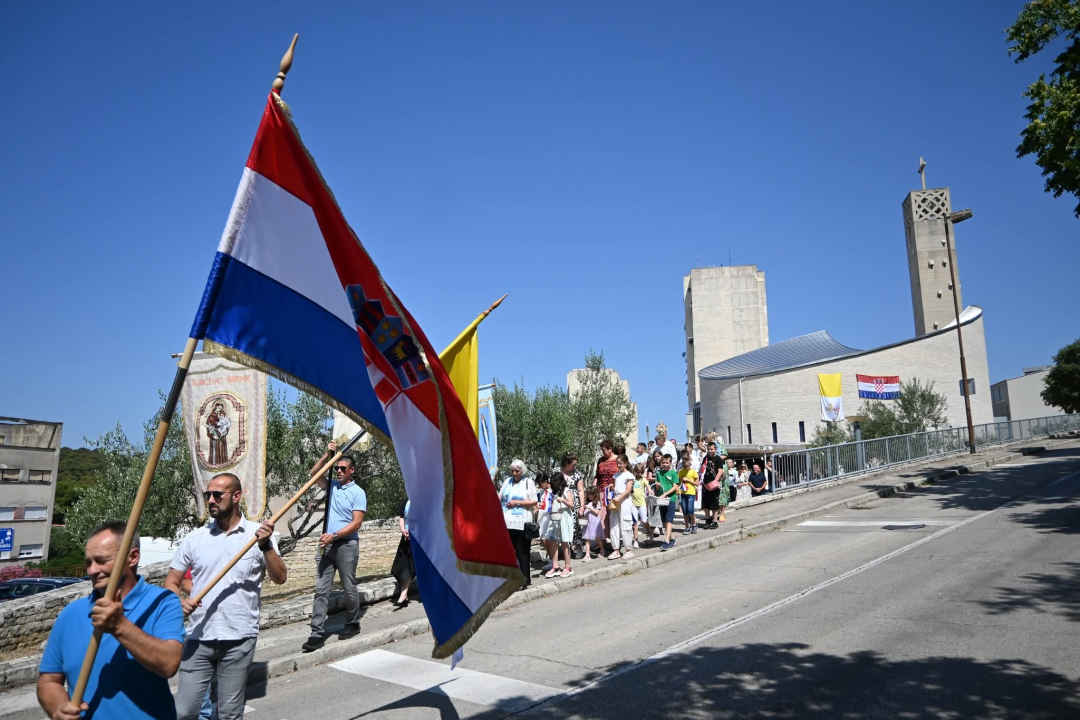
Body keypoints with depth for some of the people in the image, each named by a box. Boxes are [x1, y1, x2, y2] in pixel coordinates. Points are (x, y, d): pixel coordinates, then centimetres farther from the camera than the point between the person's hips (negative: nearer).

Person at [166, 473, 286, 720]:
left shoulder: (259, 534, -3)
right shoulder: (194, 538, 4)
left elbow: (280, 578, -10)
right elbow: (171, 581, 7)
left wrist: (266, 546, -25)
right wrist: (180, 602, -13)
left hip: (238, 639, -2)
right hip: (198, 638, 2)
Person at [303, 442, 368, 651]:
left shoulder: (358, 492, -7)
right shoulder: (332, 486, 11)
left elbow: (356, 523, -13)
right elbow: (313, 473, 4)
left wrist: (334, 535, -19)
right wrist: (327, 454, -4)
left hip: (346, 545, -5)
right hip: (328, 545, 5)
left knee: (349, 588, 6)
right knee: (321, 590, 0)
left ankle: (353, 624, 23)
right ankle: (317, 634, 0)